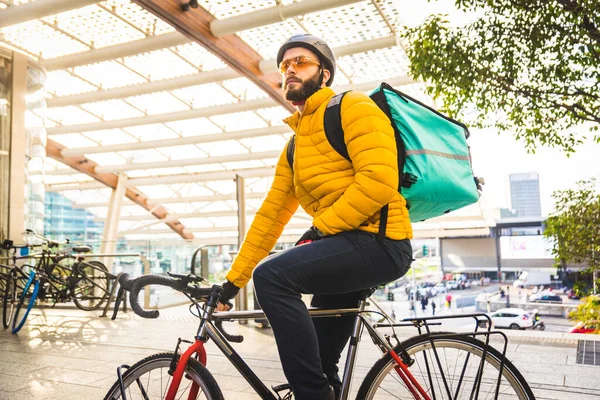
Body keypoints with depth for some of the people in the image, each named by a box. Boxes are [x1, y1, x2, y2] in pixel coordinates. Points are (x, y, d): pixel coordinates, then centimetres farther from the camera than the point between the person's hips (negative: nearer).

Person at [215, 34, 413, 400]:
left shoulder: (353, 107, -4)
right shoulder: (293, 148, 19)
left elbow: (379, 181, -19)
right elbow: (271, 215, 16)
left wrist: (320, 229, -15)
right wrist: (233, 280, 12)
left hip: (379, 241, -9)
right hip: (346, 247, 9)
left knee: (272, 275, -24)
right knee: (319, 353, 17)